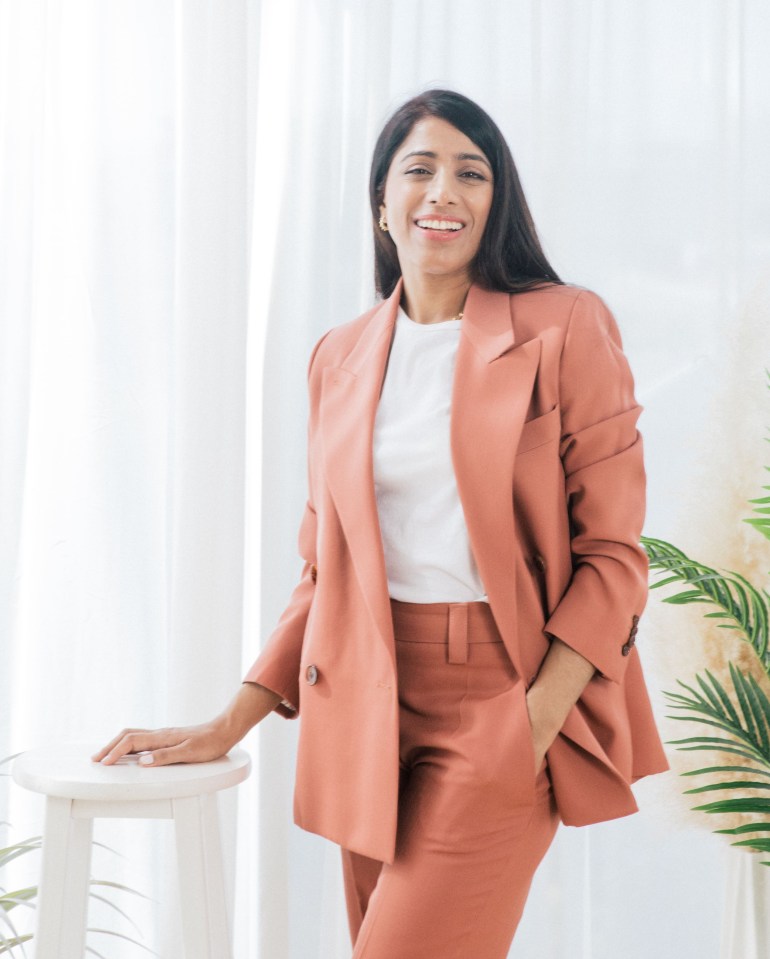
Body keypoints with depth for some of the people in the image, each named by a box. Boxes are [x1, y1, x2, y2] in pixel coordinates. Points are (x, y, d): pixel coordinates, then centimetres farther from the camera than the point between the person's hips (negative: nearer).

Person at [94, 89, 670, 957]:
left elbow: (612, 552, -3)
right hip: (370, 704, 4)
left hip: (503, 703, -4)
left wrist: (535, 723, -14)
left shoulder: (566, 329, -2)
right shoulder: (340, 358, 11)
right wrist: (227, 728, 9)